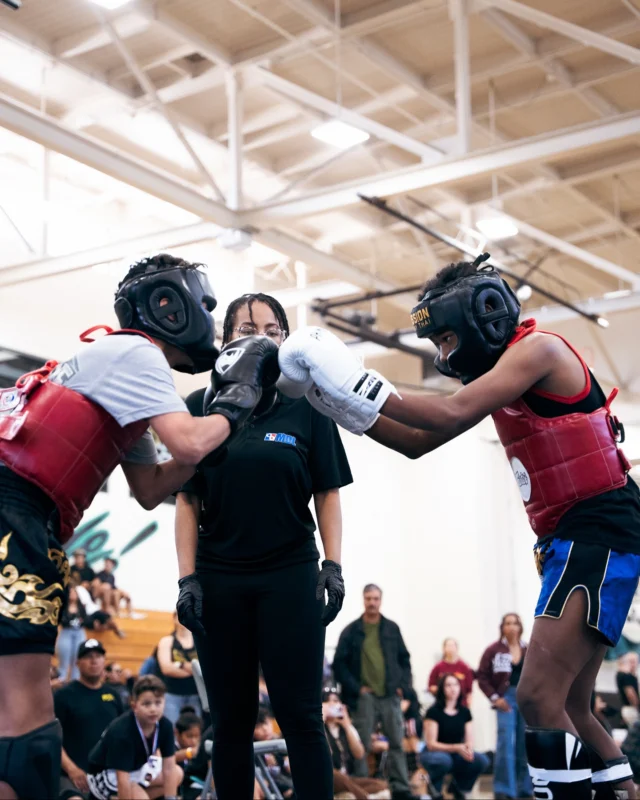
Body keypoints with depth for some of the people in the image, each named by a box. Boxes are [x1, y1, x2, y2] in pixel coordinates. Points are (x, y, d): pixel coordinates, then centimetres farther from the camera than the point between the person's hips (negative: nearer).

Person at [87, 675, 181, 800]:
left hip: (135, 769, 8)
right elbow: (123, 780, -35)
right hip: (104, 775, -8)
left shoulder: (165, 726, -17)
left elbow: (169, 769, -14)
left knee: (177, 774, 2)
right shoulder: (121, 732, -34)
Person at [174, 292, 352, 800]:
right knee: (231, 718, 8)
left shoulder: (306, 408, 3)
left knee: (301, 715, -2)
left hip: (291, 576, -1)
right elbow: (187, 500, 4)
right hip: (220, 580, 1)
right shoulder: (202, 407, 4)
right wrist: (188, 577, -3)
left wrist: (333, 566, -4)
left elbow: (328, 495, 5)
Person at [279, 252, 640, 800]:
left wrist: (363, 387, -18)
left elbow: (450, 415, -22)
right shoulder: (501, 375, 17)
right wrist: (347, 406, 7)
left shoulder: (537, 348, -10)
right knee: (569, 707, 14)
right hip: (570, 542, 10)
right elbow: (418, 442, 19)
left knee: (539, 697, -17)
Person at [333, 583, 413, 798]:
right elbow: (339, 664, -1)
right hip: (365, 697, -3)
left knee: (397, 743, 4)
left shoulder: (392, 628, 10)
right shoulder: (351, 631, 1)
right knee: (363, 746, 0)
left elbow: (404, 660, 14)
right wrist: (356, 688, -8)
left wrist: (403, 686, 2)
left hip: (390, 695, 3)